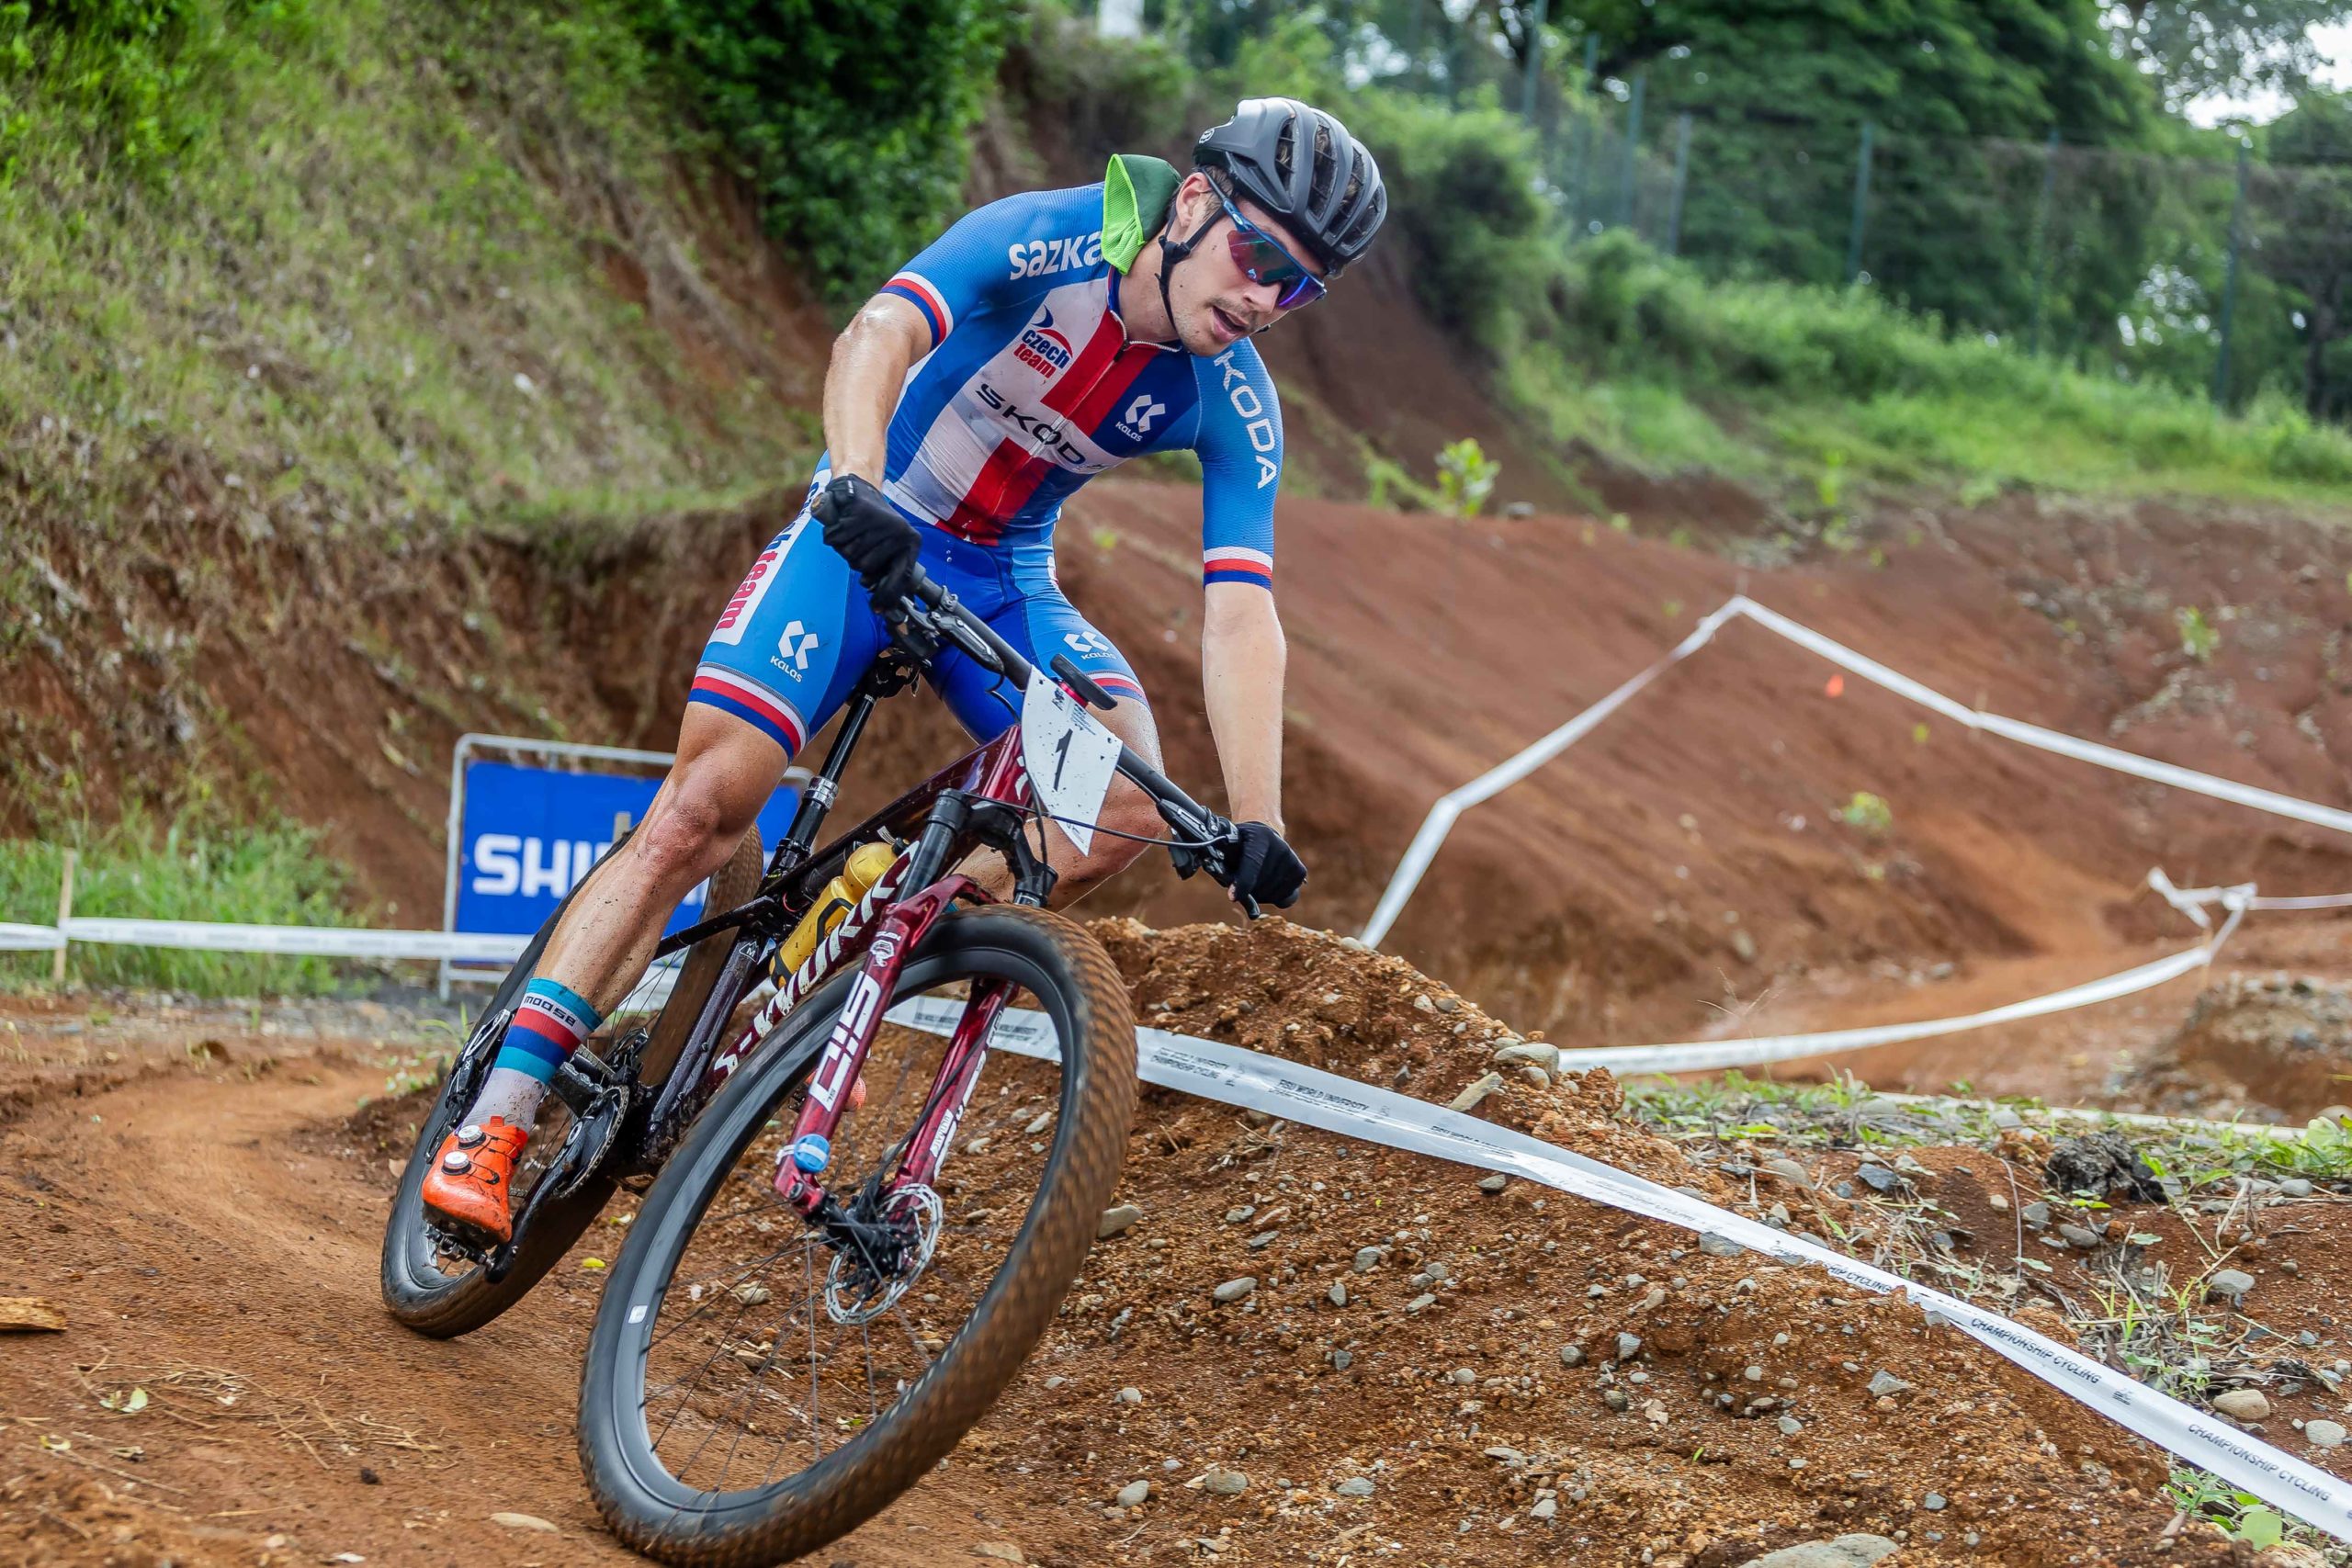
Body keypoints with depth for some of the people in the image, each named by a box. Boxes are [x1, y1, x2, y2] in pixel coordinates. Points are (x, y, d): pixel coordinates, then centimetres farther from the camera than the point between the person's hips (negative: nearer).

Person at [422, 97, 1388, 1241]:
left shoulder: (1234, 406, -13)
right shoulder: (1042, 243, -23)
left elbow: (1239, 613, -19)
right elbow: (876, 341, -39)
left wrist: (1256, 824, -29)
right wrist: (856, 487, -58)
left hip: (1001, 579, 4)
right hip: (865, 536, -3)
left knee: (1128, 799, -23)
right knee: (702, 808, -18)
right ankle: (495, 1120, -14)